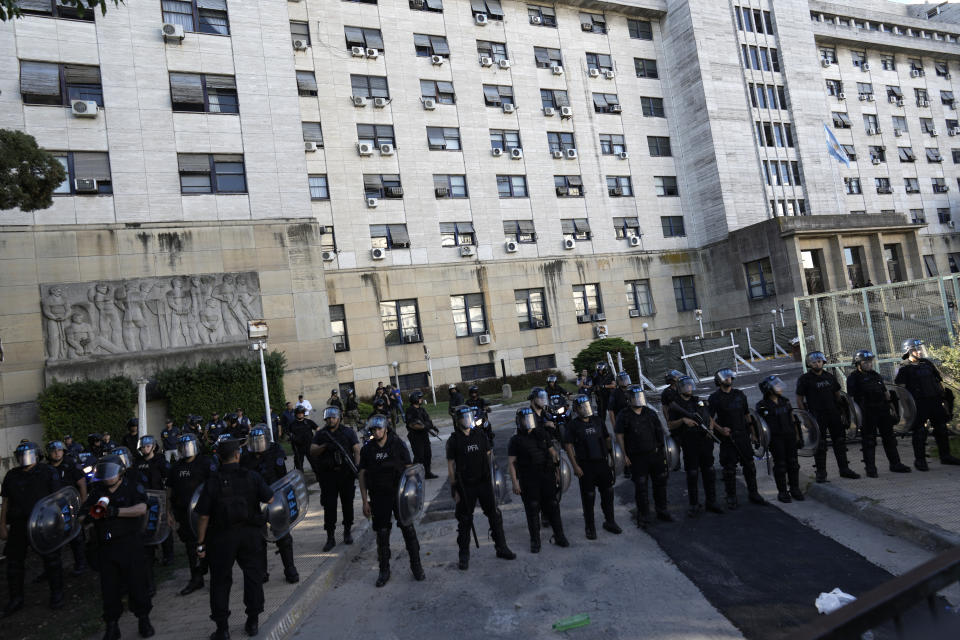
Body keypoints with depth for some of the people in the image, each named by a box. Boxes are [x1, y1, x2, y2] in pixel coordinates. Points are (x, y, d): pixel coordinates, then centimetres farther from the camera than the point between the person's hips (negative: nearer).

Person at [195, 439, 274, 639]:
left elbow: (204, 517, -9)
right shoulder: (252, 477, -8)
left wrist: (200, 543, 0)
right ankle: (253, 622, 25)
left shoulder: (212, 482, -9)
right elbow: (270, 499, -3)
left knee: (220, 581, 12)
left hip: (222, 537, -1)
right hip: (250, 533, 1)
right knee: (253, 576, 15)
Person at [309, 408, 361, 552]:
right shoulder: (320, 434, 7)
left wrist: (357, 466, -16)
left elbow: (357, 450, -1)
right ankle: (330, 538, 7)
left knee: (347, 504, 9)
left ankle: (347, 532, 25)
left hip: (346, 473, 0)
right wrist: (325, 446, -20)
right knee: (329, 506, 0)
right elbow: (312, 452, -2)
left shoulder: (349, 432, 4)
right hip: (328, 474, 0)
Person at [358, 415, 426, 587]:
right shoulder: (367, 449, 1)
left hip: (399, 494, -1)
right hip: (378, 498, 1)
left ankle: (416, 566, 16)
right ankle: (384, 570, 22)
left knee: (408, 530, 1)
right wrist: (365, 501, -1)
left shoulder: (397, 445, -4)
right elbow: (362, 476, 3)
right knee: (382, 534, 7)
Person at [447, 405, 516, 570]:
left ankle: (501, 548, 24)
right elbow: (451, 466, -4)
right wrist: (455, 489, -6)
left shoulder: (480, 435, 5)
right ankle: (464, 555, 18)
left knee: (494, 516, 9)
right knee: (465, 521, 5)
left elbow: (489, 456, 12)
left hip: (484, 482, 3)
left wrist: (491, 478, 4)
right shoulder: (453, 440, -5)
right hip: (465, 486, -3)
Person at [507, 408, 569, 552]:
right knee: (532, 510, 3)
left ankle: (559, 536, 23)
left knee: (553, 507, 9)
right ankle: (535, 541, 15)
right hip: (528, 481, -3)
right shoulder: (516, 441, -3)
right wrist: (515, 482, -11)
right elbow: (512, 463, -5)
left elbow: (552, 451, 18)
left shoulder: (542, 434, 9)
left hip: (547, 477, 3)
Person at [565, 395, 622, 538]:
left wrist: (612, 457, 14)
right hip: (585, 466, -4)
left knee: (608, 493, 12)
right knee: (588, 497, 2)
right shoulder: (573, 425, -6)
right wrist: (575, 466, -14)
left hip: (602, 462, 5)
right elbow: (568, 446, -9)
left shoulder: (597, 421, 8)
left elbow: (607, 439, 17)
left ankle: (610, 522, 30)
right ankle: (590, 527, 16)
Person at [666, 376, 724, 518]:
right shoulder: (675, 405, 1)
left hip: (706, 442, 4)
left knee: (709, 473, 9)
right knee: (692, 475, 0)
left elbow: (710, 417, 21)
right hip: (689, 445, -4)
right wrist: (683, 420, -20)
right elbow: (670, 425, -4)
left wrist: (711, 429, 2)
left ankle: (711, 502, 21)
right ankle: (694, 505, 9)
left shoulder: (700, 401, 15)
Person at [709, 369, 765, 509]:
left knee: (749, 466, 10)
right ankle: (731, 498, 10)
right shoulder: (714, 398, -4)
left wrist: (752, 432, 13)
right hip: (727, 437, -4)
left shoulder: (740, 394, 10)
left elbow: (747, 414, 16)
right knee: (729, 469, 0)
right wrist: (720, 429, -20)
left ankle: (753, 494, 24)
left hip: (743, 436, 4)